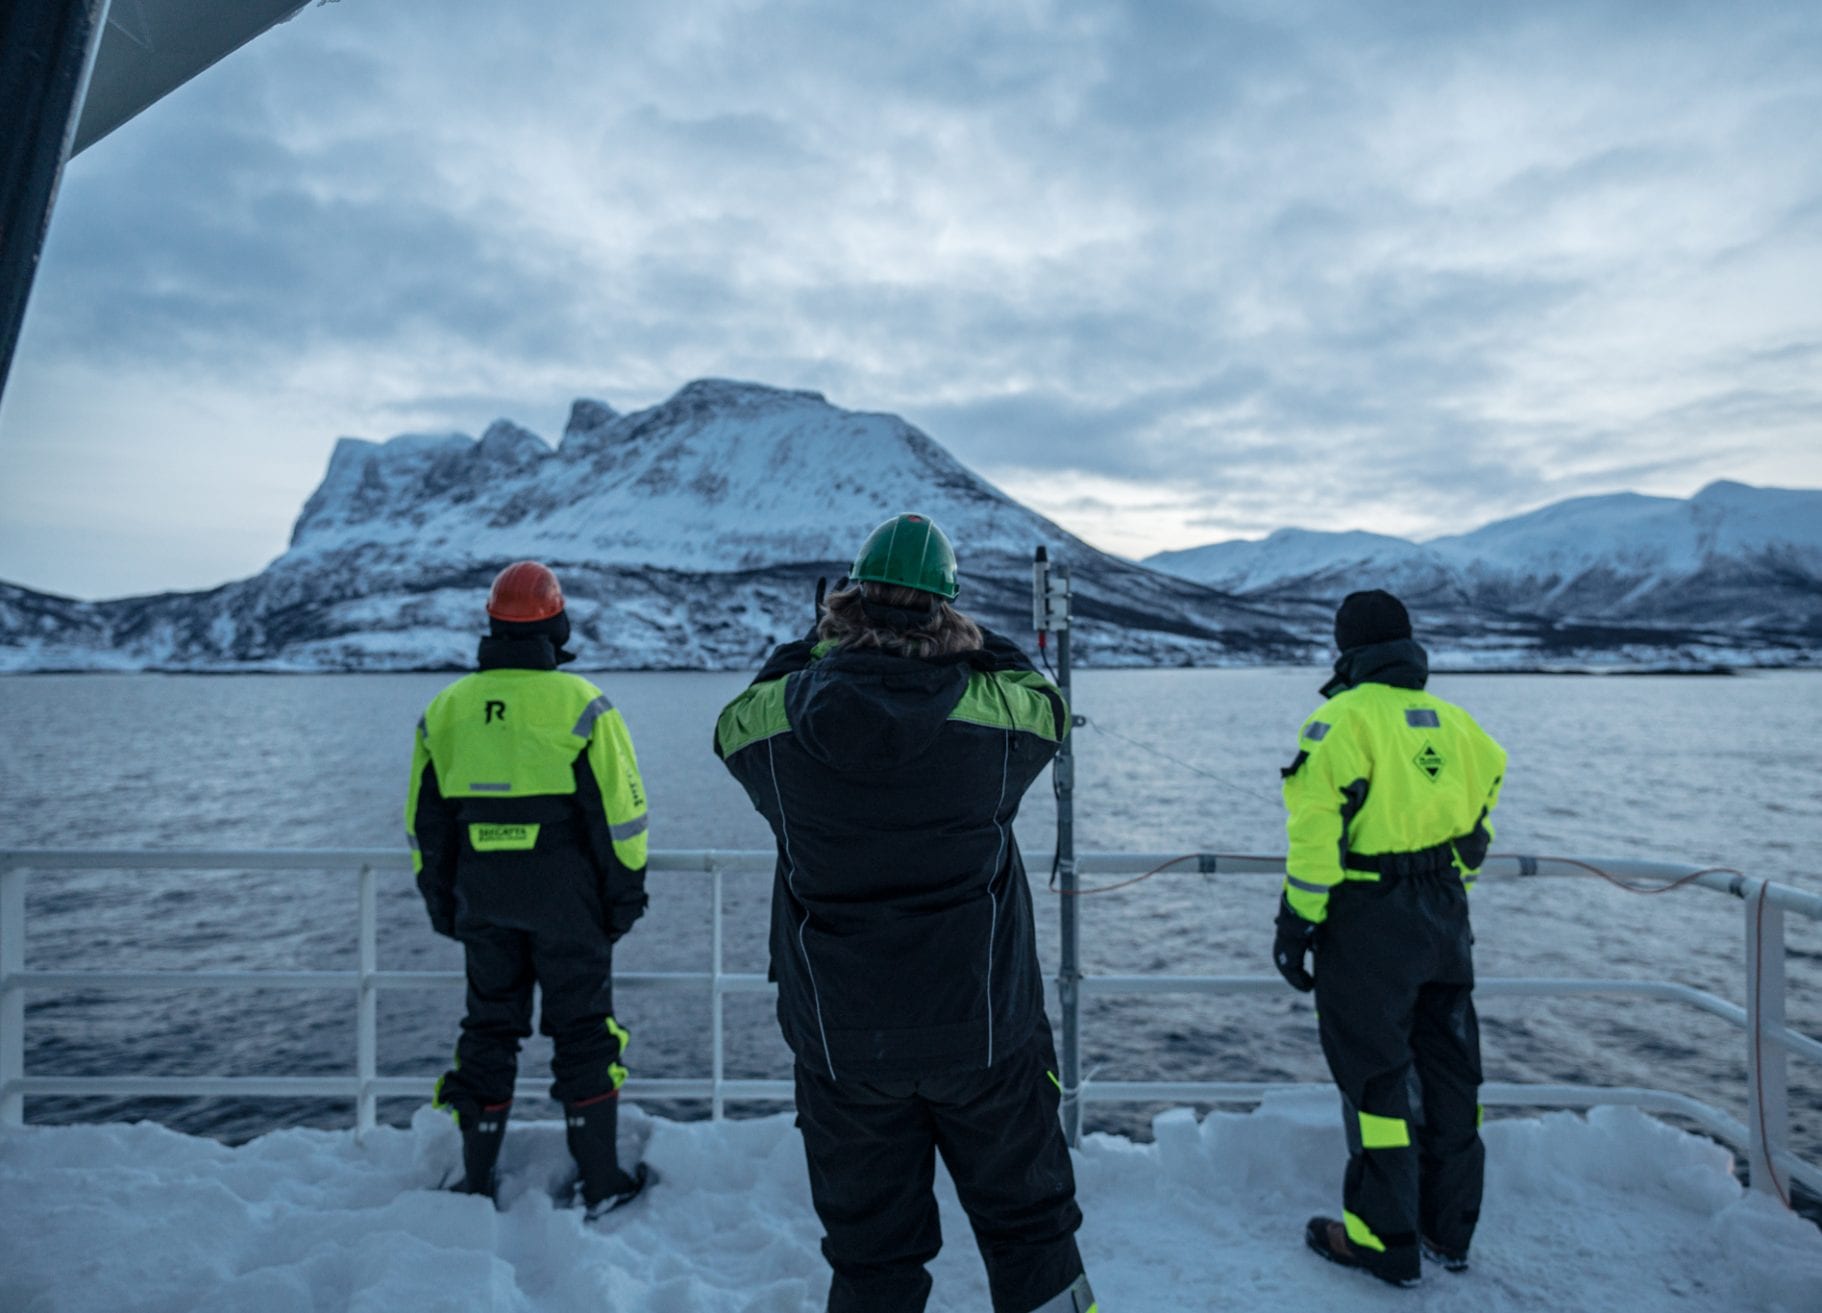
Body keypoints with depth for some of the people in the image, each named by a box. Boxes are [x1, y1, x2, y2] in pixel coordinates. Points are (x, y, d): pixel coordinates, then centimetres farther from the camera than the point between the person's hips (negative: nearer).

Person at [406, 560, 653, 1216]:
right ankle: (601, 1181, 14)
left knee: (489, 1027, 17)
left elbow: (425, 820, 10)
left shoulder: (446, 708, 4)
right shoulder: (580, 703, -11)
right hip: (565, 894, -4)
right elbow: (619, 810, -11)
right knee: (583, 1029, 7)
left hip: (482, 897, 4)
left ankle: (476, 1181, 26)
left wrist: (441, 900, 19)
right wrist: (626, 891, -1)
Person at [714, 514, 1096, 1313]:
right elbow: (1046, 704, 10)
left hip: (840, 1041, 1)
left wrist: (821, 641, 13)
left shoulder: (771, 720, -12)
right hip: (984, 1030, 0)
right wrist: (971, 643, 11)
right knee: (1028, 1230, 21)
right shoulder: (996, 709, -13)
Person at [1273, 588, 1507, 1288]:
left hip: (1369, 923, -7)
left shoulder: (1344, 718, -13)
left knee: (1375, 1076, 4)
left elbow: (1318, 828, -19)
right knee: (1449, 1070, 16)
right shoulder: (1453, 720, 9)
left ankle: (1383, 1239, 15)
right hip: (1445, 917, 7)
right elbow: (1479, 817, 16)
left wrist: (1297, 922, -13)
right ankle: (1450, 1229, 30)